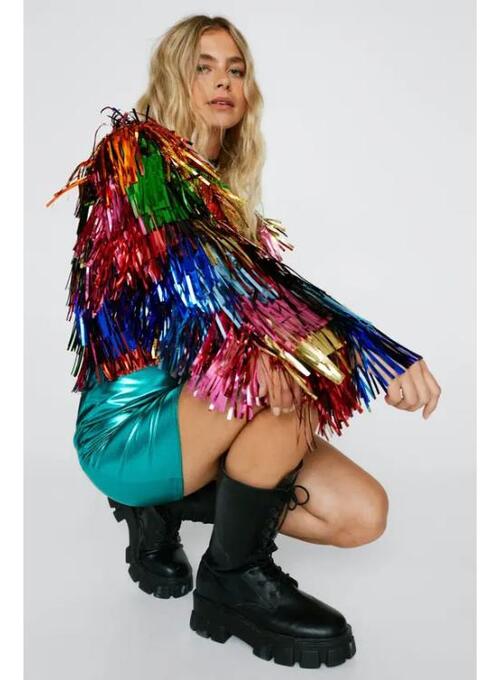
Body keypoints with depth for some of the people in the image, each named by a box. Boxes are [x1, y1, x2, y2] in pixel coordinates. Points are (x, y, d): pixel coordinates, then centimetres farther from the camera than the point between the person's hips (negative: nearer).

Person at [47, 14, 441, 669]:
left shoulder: (221, 193, 15)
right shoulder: (136, 152, -8)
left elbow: (255, 290, 5)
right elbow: (197, 273, -24)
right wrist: (382, 353, -30)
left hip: (195, 412, 7)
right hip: (127, 423, -7)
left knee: (363, 514, -7)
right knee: (299, 356, -31)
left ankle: (164, 507, 9)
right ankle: (234, 578, -12)